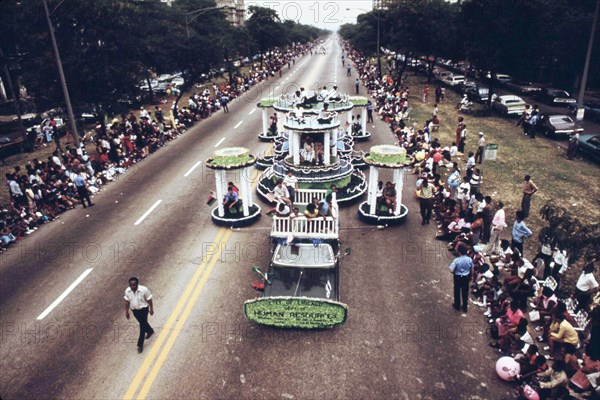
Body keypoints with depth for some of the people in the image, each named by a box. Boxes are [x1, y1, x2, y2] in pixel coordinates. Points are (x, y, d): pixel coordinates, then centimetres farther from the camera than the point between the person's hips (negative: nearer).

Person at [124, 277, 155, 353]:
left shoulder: (144, 290, -27)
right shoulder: (127, 291, -15)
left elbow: (149, 300, -14)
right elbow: (127, 301, 0)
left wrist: (151, 309, -6)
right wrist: (126, 311, 6)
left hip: (143, 309, -5)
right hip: (134, 310, 5)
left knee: (142, 326, 0)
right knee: (142, 323, 25)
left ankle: (140, 344, 13)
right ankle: (150, 331, 54)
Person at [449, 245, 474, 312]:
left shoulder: (456, 260, -25)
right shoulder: (469, 259, -14)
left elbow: (451, 271, -25)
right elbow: (472, 270, -2)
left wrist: (455, 273, -3)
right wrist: (470, 276, 16)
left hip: (458, 277, -3)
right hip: (466, 277, 3)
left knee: (457, 291, 18)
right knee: (465, 292, 18)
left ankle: (457, 306, 34)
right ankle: (465, 307, 31)